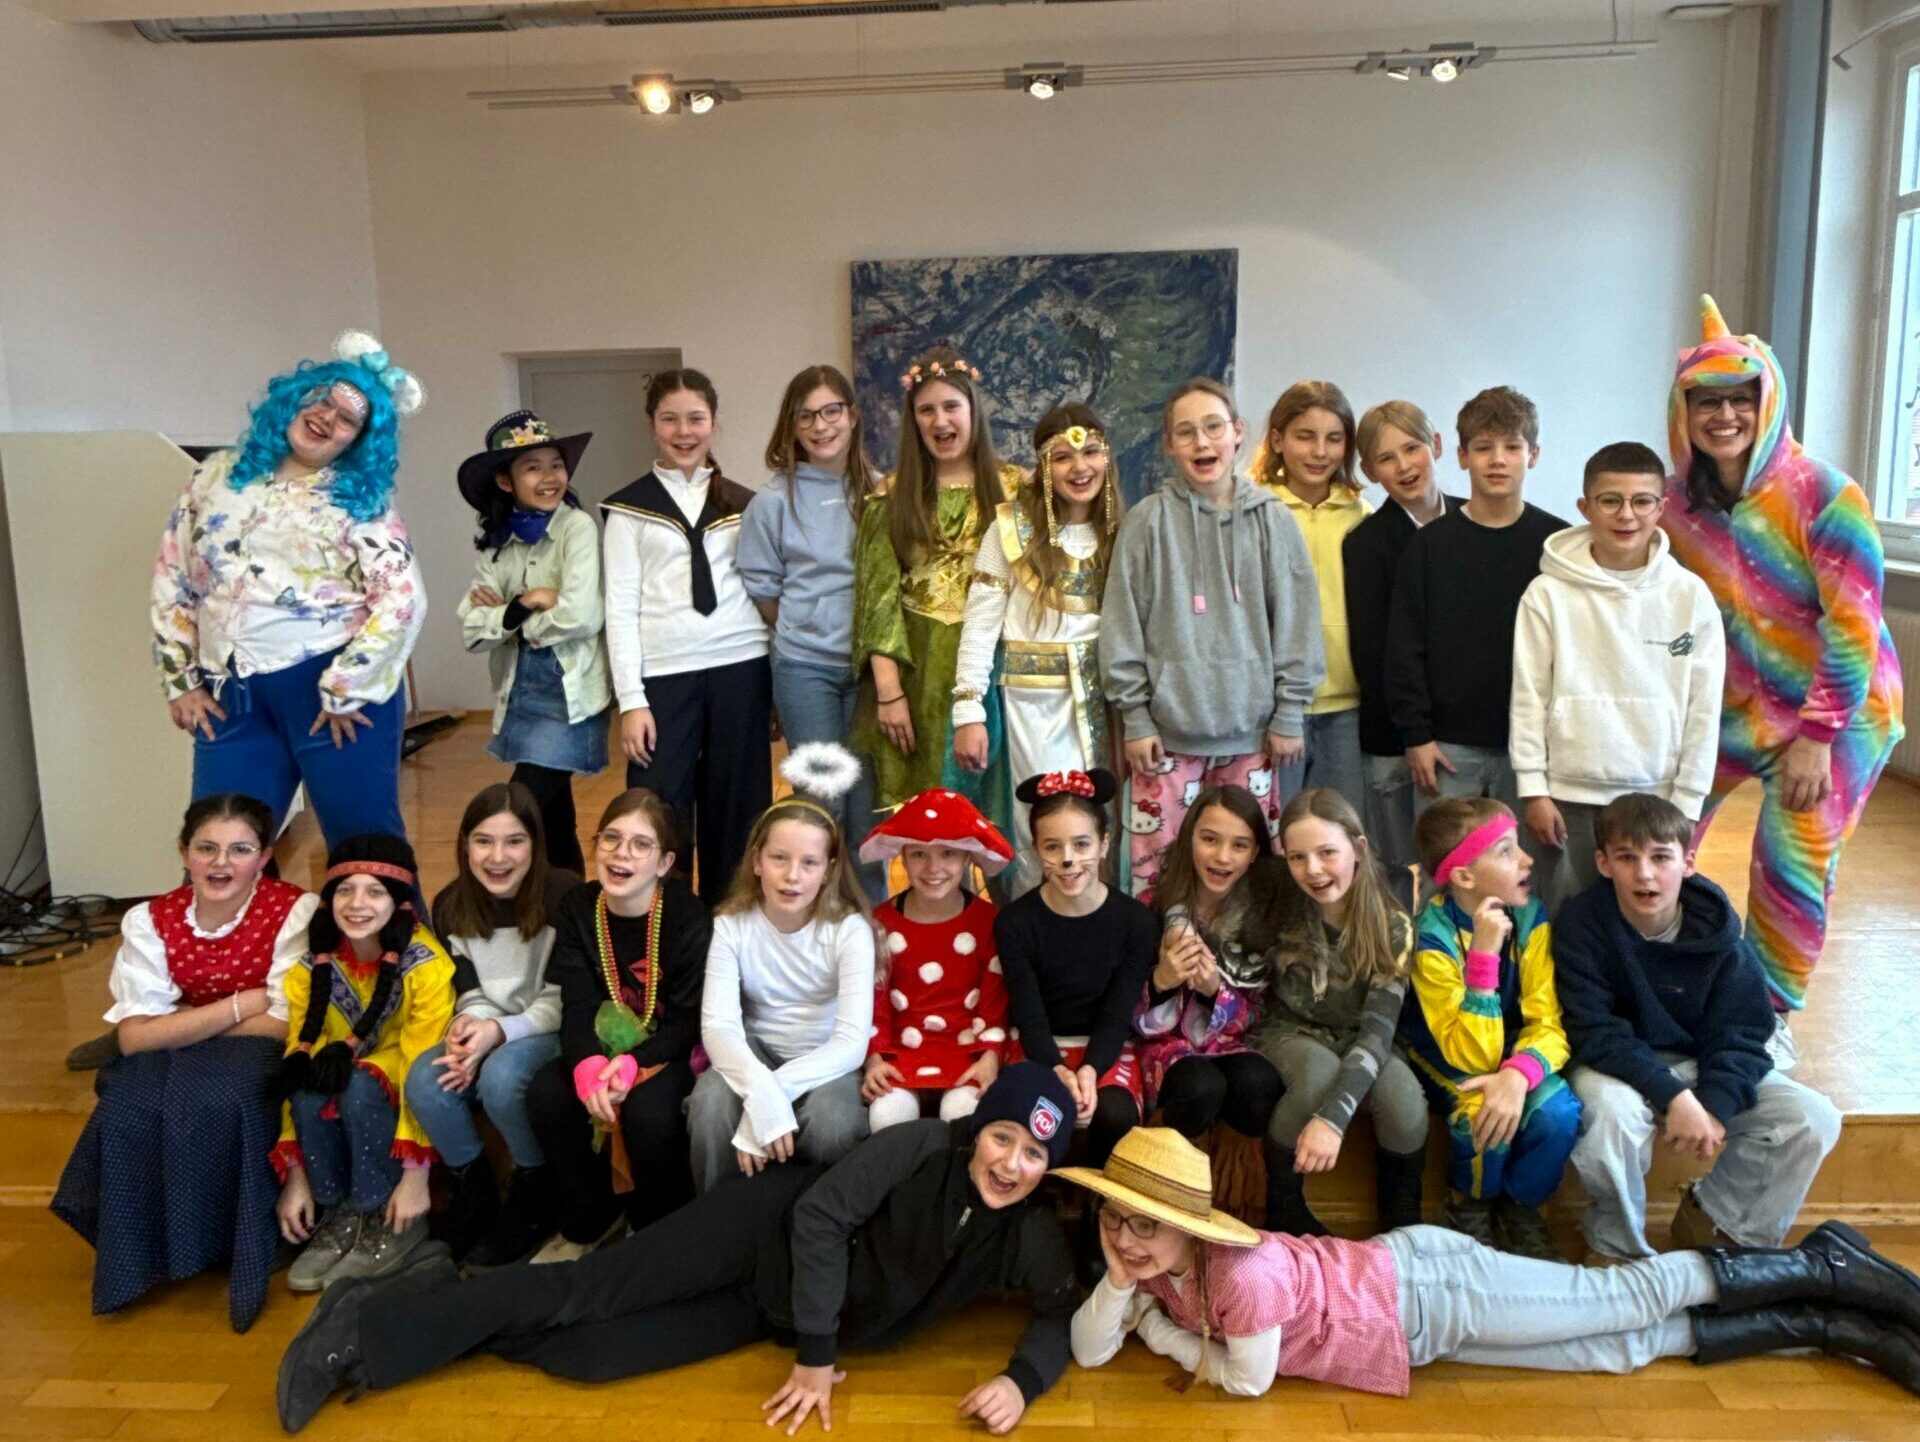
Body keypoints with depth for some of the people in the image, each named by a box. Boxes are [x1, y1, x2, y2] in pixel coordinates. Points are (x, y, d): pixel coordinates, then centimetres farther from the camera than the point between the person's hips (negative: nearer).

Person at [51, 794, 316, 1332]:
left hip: (261, 1064, -3)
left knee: (211, 1105, -33)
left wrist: (181, 1024, -13)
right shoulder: (150, 921, -6)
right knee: (128, 1111, -27)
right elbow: (133, 1035, -14)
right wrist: (239, 1005, -22)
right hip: (174, 1065, 4)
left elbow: (287, 1025, -19)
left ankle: (240, 1251, -15)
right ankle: (141, 1253, -7)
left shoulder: (295, 912, -16)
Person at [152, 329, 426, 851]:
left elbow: (402, 599, -11)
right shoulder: (217, 477, 12)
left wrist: (345, 691, -14)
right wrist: (181, 682, 9)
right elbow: (172, 581, 15)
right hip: (234, 695, 4)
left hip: (337, 689, -4)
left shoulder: (362, 499, 0)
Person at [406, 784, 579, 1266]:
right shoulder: (451, 905, -1)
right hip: (486, 1033, 5)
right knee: (424, 1081, -25)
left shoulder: (565, 897, -16)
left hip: (551, 1032, -5)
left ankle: (533, 1190, -6)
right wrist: (466, 1026, -20)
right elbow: (471, 993, 4)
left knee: (500, 1077, -34)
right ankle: (473, 1188, 2)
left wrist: (500, 1031, -27)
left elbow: (564, 1001, -14)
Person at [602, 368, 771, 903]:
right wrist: (631, 700, -7)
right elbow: (620, 607, 1)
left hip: (740, 669, 2)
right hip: (664, 676, -2)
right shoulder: (630, 507, 5)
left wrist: (779, 682, 3)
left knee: (737, 810, 6)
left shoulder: (743, 503, 11)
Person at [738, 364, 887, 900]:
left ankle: (872, 912, 23)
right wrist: (806, 630, 2)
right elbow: (762, 591, 4)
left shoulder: (879, 492, 3)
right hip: (805, 669, -2)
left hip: (869, 664, 2)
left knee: (866, 796, 8)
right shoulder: (774, 500, -1)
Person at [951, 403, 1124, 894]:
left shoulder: (1122, 531, 6)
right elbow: (979, 623, -6)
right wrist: (969, 711, -11)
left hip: (1102, 696, 3)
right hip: (1034, 697, -3)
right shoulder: (1012, 526, -4)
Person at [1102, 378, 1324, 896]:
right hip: (1168, 730, -1)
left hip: (1249, 731, 1)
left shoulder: (1271, 519, 3)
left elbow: (1296, 621, 4)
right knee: (1157, 864, 2)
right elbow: (1121, 624, 0)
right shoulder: (1149, 520, -1)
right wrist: (1135, 718, -3)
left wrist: (1289, 715, 2)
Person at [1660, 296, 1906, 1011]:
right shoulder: (1678, 501, -4)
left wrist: (1817, 737, -18)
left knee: (1793, 865, -6)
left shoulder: (1824, 496, -19)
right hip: (1735, 702, 5)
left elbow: (1853, 625, -19)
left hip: (1835, 710, -5)